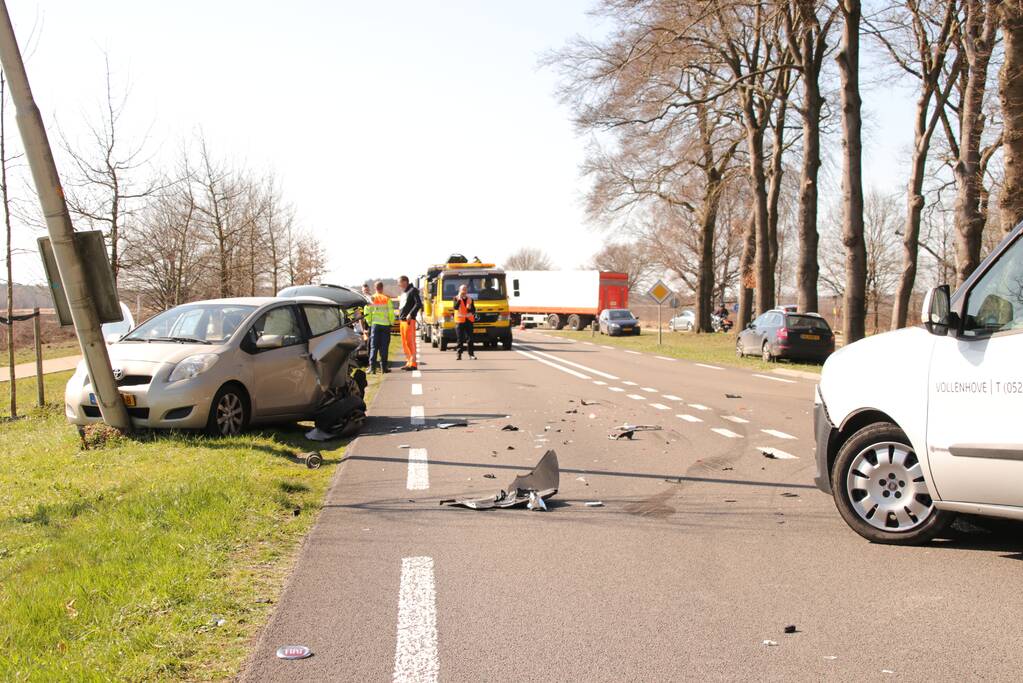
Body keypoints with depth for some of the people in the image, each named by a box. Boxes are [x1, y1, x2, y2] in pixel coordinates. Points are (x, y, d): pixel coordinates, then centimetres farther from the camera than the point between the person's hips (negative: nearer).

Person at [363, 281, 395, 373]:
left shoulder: (371, 299, 1)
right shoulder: (387, 299, -2)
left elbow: (366, 312, -2)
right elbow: (391, 312, -5)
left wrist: (369, 322, 10)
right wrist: (391, 322, 9)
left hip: (375, 324, 1)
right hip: (386, 324, -1)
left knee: (374, 347, 3)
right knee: (384, 347, 5)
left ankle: (372, 367, -5)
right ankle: (383, 367, 6)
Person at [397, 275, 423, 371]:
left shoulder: (413, 291, -6)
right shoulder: (403, 292, 22)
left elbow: (419, 304, -15)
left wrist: (410, 314, -20)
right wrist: (400, 316, 16)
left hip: (409, 320, -9)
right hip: (402, 320, 9)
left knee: (410, 341, -10)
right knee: (404, 342, 9)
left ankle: (413, 363, -10)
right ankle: (409, 361, 15)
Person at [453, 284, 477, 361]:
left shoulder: (470, 299, 11)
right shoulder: (456, 299, 3)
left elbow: (474, 310, 7)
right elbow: (455, 307, -15)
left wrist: (470, 308, -14)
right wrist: (459, 299, -17)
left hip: (469, 320, 2)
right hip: (459, 321, -2)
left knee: (470, 338, 1)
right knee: (460, 339, -2)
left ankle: (471, 354, 4)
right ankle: (459, 354, 1)